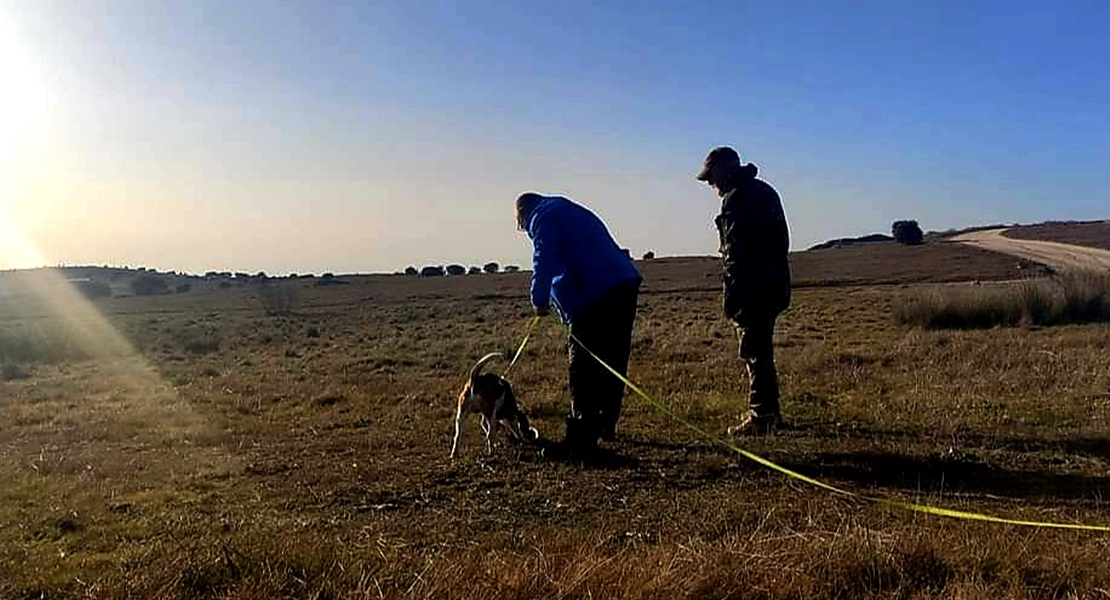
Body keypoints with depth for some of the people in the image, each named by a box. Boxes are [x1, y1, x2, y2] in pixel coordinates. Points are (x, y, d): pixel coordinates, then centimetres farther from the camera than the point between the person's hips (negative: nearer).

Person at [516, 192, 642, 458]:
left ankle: (581, 440, -7)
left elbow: (544, 263, -11)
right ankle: (605, 427, 30)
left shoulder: (543, 218, 3)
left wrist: (539, 301, 0)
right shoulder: (572, 212, 30)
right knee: (613, 365, 17)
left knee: (584, 370, -7)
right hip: (625, 285, 10)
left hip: (595, 297, -9)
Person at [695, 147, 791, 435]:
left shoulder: (735, 198, -12)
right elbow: (781, 241, 21)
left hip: (752, 288, -10)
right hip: (774, 285, 10)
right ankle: (770, 412, 25)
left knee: (754, 353, -6)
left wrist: (730, 295, -18)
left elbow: (736, 252, -19)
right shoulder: (765, 191, 18)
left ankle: (761, 417, -3)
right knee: (763, 351, 17)